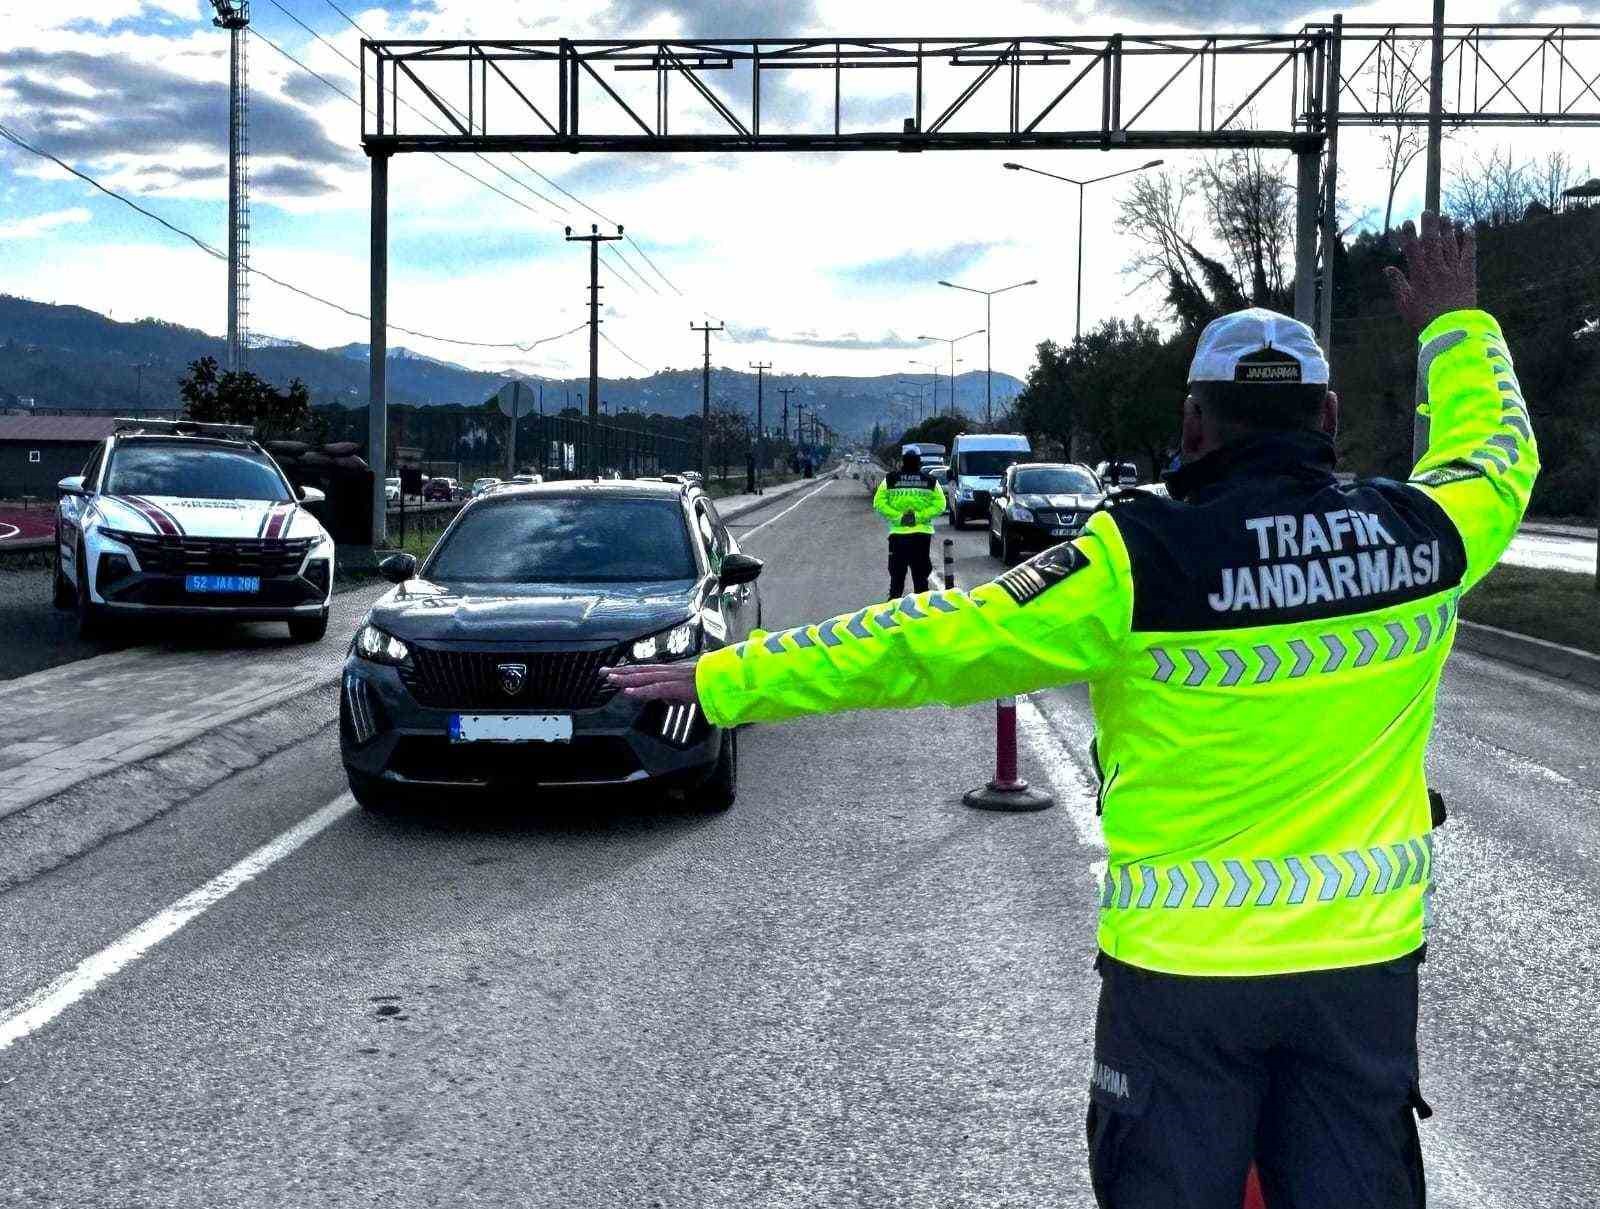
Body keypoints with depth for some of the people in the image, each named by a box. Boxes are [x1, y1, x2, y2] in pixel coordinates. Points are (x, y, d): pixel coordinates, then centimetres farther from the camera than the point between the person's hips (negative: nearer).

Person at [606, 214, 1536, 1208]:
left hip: (1183, 966, -3)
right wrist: (1456, 323, 38)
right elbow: (1499, 451, 21)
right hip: (1367, 959, 4)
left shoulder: (1144, 562, -16)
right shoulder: (1418, 533, -3)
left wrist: (728, 680, -8)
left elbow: (930, 644, -15)